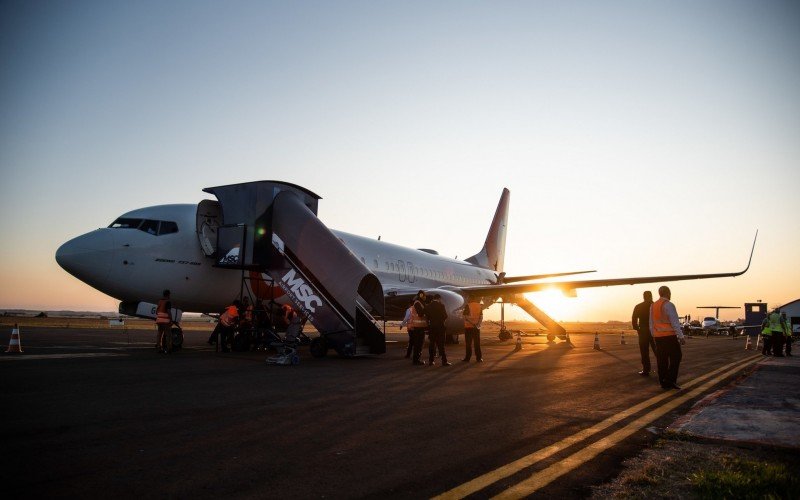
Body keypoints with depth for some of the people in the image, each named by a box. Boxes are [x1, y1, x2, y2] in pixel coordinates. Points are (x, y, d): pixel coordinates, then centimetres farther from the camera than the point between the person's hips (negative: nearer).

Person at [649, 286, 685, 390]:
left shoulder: (653, 306, 11)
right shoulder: (668, 305, -11)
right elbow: (674, 322, -15)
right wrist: (681, 336, -14)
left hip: (658, 337, 7)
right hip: (669, 336, -7)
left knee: (662, 360, 9)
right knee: (675, 358, 2)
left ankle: (663, 382, 11)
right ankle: (670, 380, -5)